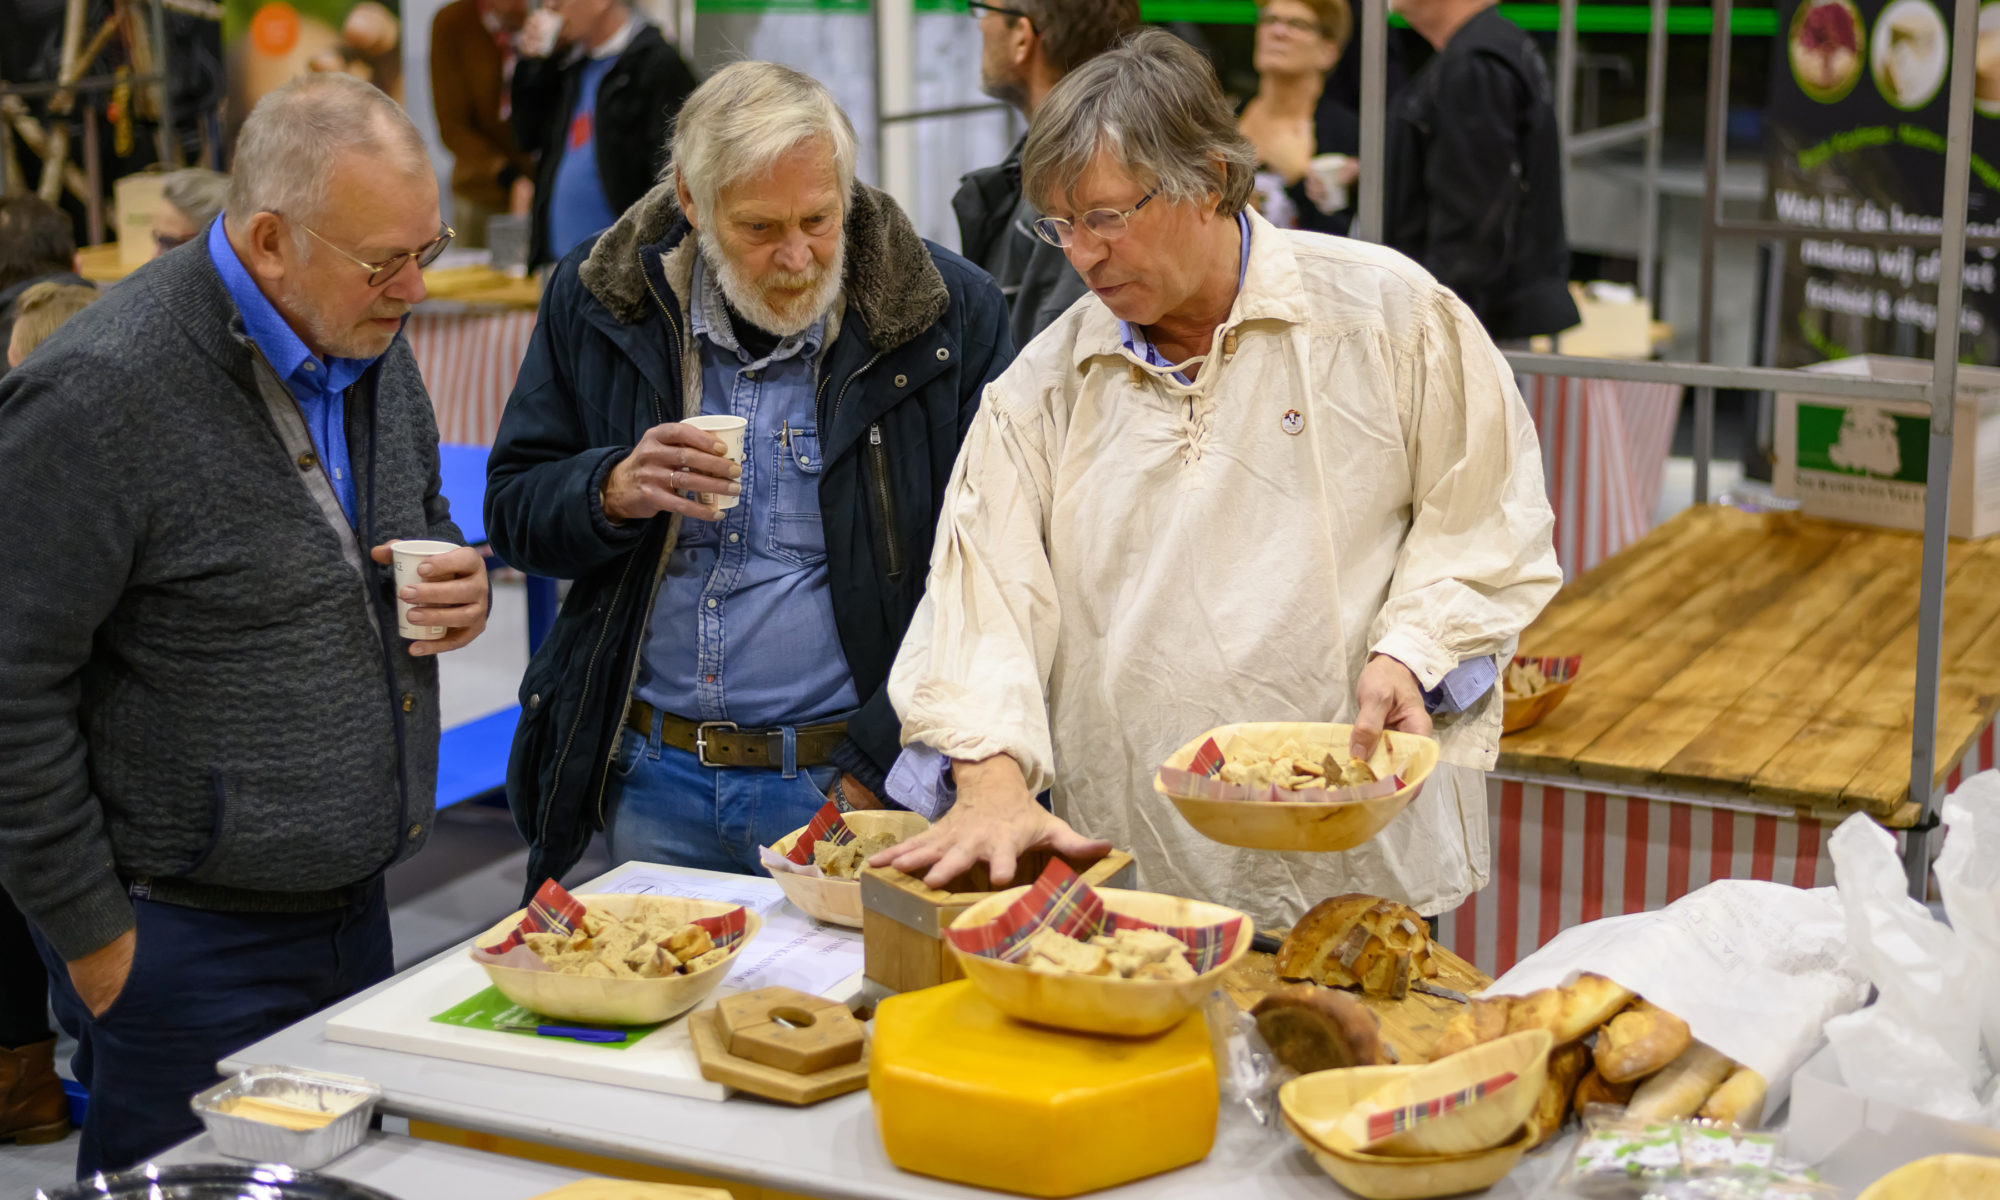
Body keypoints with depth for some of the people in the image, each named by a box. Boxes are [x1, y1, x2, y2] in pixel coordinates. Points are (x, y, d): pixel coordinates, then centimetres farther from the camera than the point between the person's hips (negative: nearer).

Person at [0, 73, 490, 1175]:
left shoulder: (369, 344, 5)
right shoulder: (97, 397, -20)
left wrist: (461, 587, -1)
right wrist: (92, 936, -13)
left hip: (356, 912, 8)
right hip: (187, 943, -7)